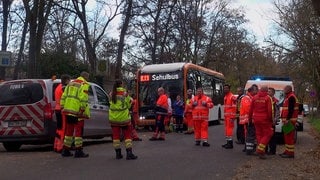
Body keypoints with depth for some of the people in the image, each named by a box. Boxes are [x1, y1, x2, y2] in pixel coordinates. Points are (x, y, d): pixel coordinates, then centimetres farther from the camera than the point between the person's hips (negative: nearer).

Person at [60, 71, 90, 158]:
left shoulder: (70, 83, 19)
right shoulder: (84, 85, -6)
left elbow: (64, 96, 16)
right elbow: (83, 98, -19)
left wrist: (62, 107, 17)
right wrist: (83, 109, -19)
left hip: (68, 111, 8)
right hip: (77, 111, -7)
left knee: (69, 130, 14)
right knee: (79, 131, -2)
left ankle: (65, 150, 19)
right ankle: (78, 151, -1)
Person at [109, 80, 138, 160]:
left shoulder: (112, 94, 2)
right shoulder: (125, 93, -7)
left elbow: (111, 103, 11)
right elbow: (128, 104, 0)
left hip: (113, 117, 3)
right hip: (124, 117, -3)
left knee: (116, 135, 8)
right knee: (127, 135, 4)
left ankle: (118, 153, 12)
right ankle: (129, 153, -2)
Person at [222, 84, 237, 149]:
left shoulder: (232, 97, -12)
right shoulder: (225, 97, 17)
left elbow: (234, 108, -16)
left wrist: (232, 117, -19)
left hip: (230, 116, -9)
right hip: (226, 116, 9)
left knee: (229, 128, -9)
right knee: (226, 129, 12)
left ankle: (230, 143, -5)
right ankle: (228, 142, 20)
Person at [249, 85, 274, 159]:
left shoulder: (254, 98, 7)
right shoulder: (268, 98, -7)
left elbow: (251, 109, 9)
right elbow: (270, 110, -12)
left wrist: (250, 119, 17)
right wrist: (271, 119, -2)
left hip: (256, 119, 5)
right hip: (265, 119, -5)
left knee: (259, 134, 13)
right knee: (267, 134, 3)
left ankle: (261, 151, 15)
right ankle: (260, 149, -10)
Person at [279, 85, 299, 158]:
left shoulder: (291, 97, -13)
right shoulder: (288, 97, 20)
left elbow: (291, 109, -21)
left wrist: (288, 119, -24)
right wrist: (284, 119, 24)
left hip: (290, 120, -11)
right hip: (287, 120, 11)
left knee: (289, 136, -10)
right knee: (287, 136, 15)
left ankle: (290, 153, -8)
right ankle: (287, 151, 22)